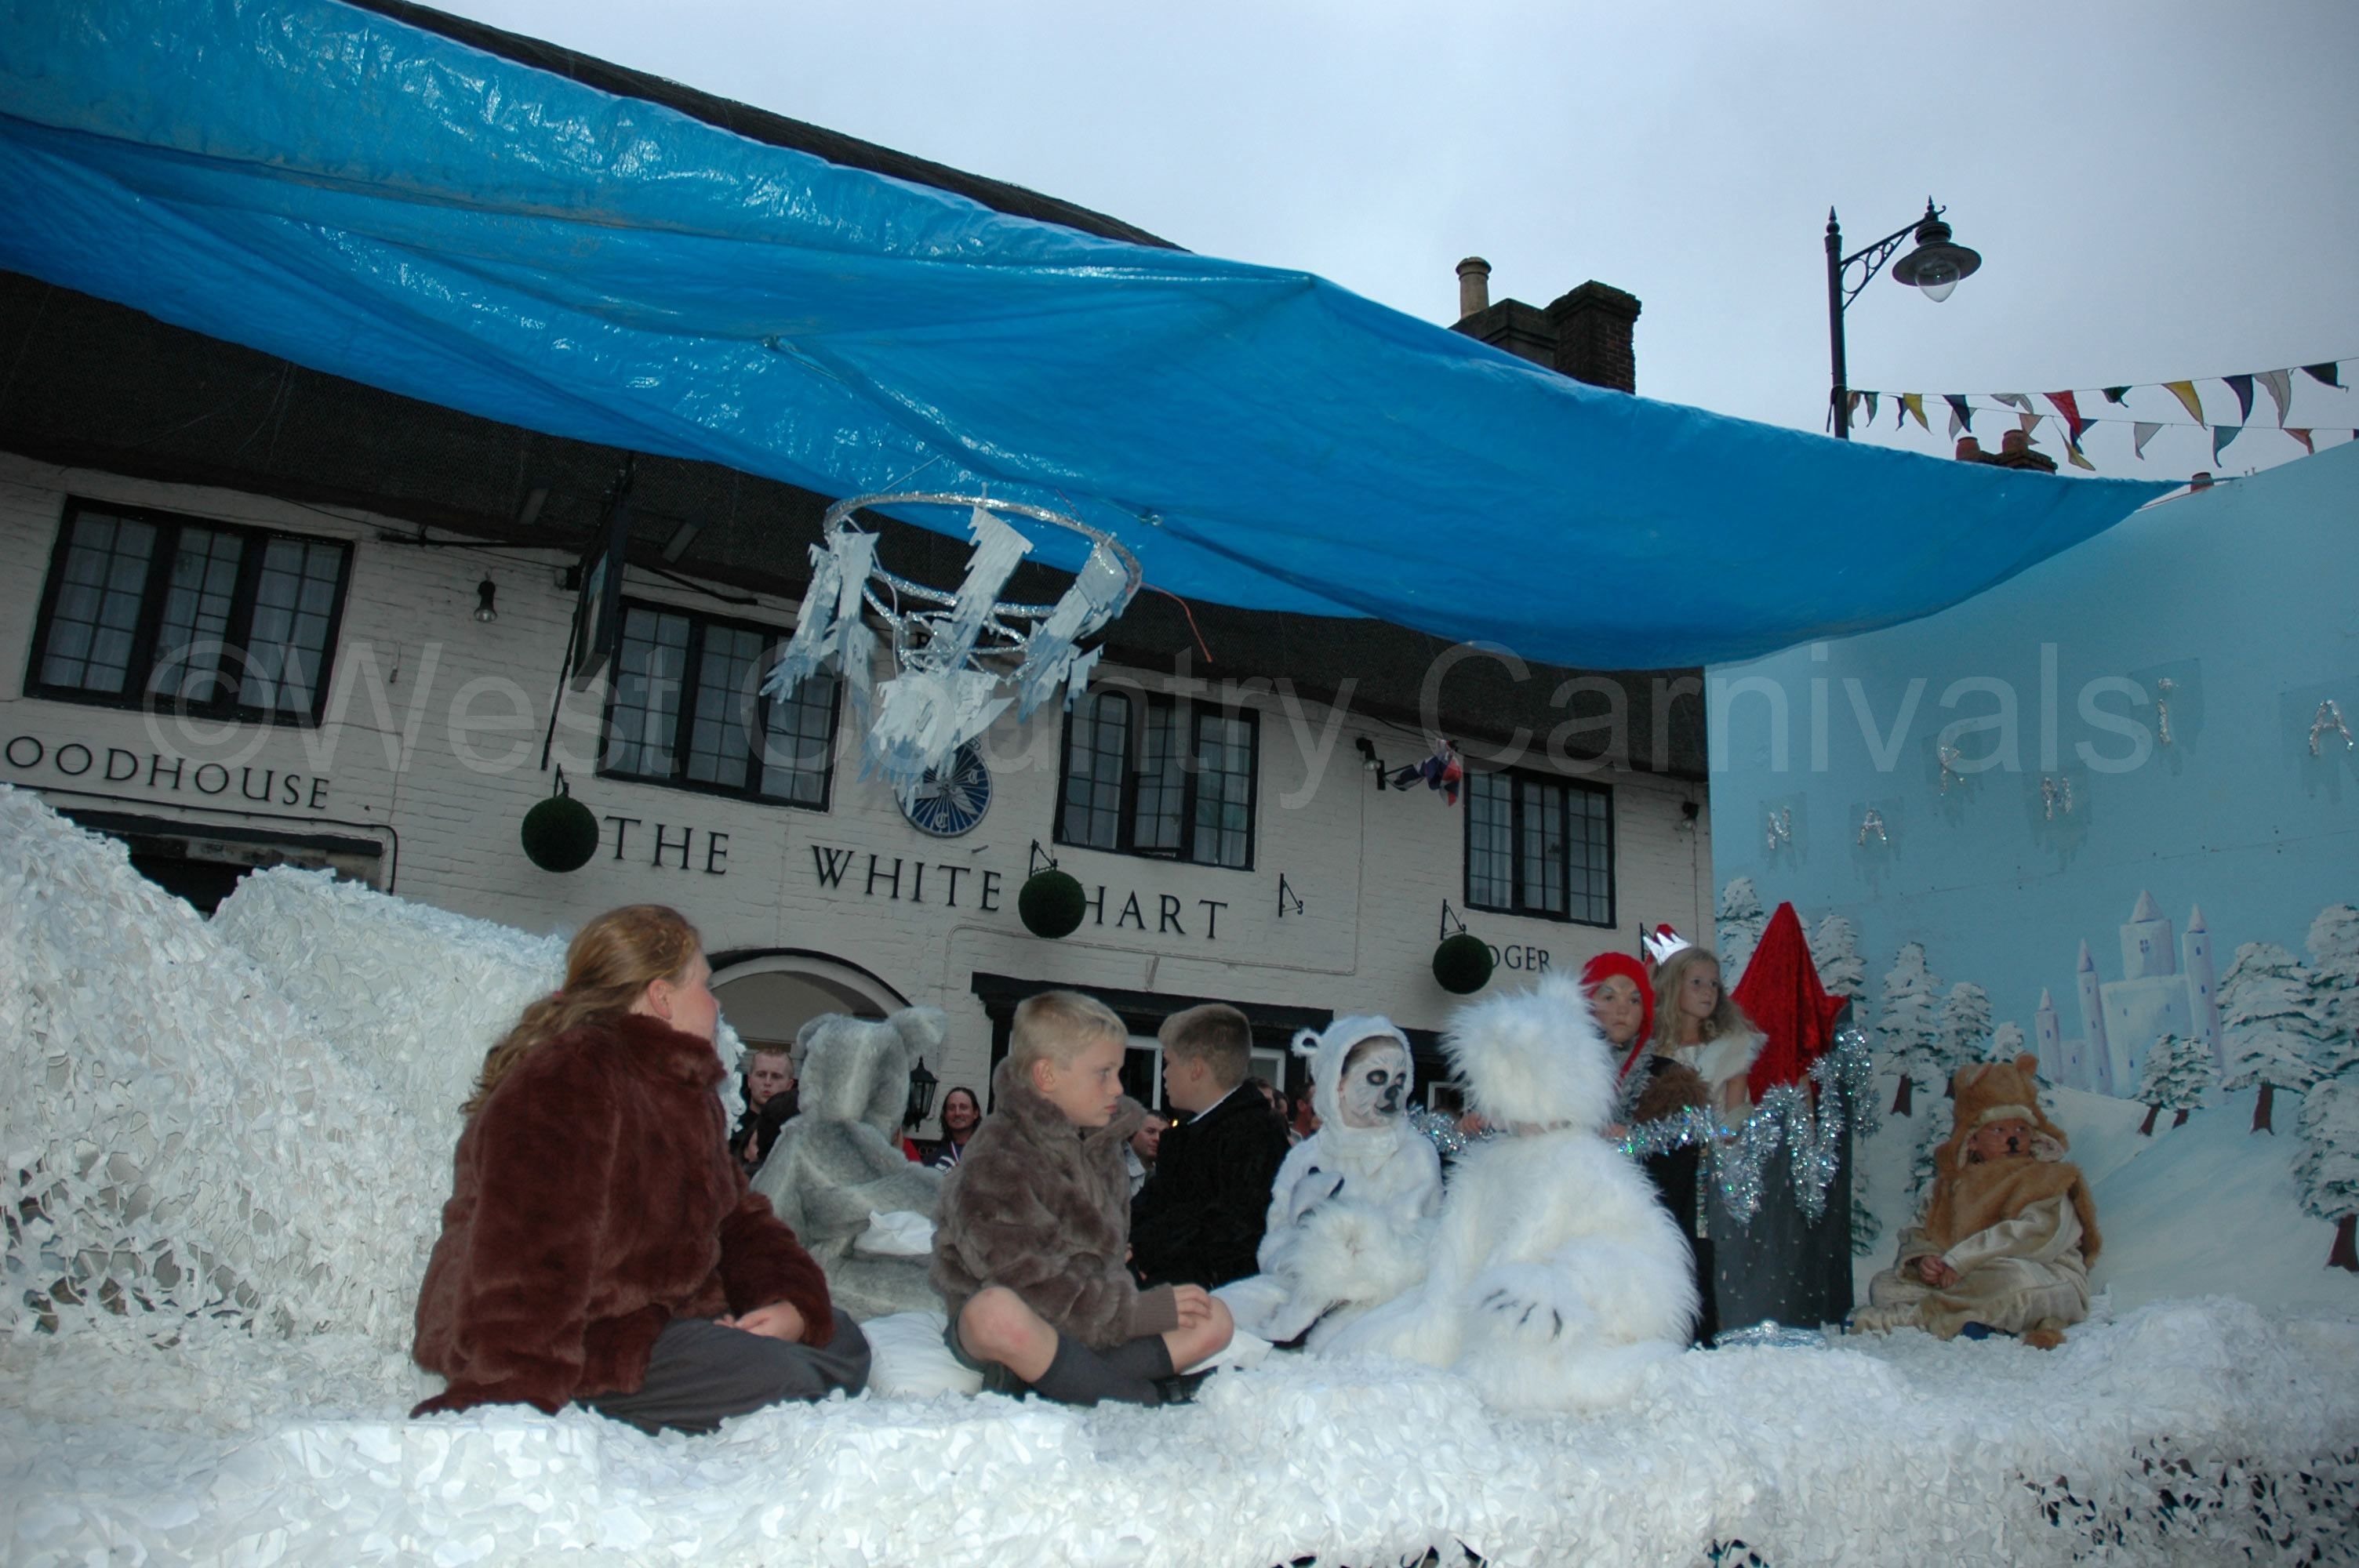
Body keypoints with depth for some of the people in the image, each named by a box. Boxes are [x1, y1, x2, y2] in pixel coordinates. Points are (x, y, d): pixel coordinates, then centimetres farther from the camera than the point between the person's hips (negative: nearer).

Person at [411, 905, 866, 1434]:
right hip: (582, 1345, -11)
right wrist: (512, 1399, -38)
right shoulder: (563, 1086, -18)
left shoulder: (685, 1091, 16)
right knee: (772, 1375, -28)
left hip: (659, 1318, 11)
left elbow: (738, 1218, 15)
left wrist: (791, 1303, -4)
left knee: (840, 1341, 6)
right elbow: (528, 1255, -29)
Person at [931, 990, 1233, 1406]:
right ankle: (1151, 1403, -24)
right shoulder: (993, 1167, -17)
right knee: (996, 1310, -41)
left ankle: (1032, 1379, -21)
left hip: (1087, 1327, 7)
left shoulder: (1100, 1145, 9)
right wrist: (1139, 1311, -20)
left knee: (1214, 1320, -10)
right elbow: (1029, 1285, -22)